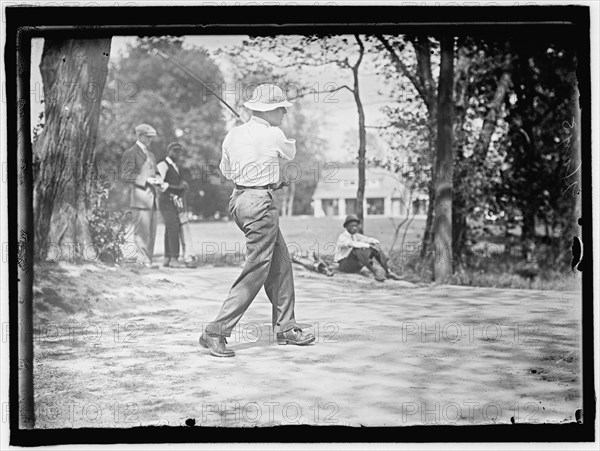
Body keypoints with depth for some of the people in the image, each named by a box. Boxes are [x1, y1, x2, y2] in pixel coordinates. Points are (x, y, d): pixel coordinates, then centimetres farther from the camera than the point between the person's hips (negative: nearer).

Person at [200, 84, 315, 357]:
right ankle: (216, 332, -7)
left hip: (239, 199, 9)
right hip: (261, 202, -8)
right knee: (256, 270, -5)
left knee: (280, 262, 17)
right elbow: (291, 153, 12)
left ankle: (285, 327, 24)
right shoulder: (273, 135, -10)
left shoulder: (233, 135, 8)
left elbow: (225, 171, 20)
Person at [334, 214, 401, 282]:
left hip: (356, 264, 7)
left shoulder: (356, 236, 8)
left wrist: (376, 243, -25)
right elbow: (352, 244, -36)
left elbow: (371, 240, -1)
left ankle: (388, 272, -19)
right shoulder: (342, 237, -16)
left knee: (375, 247, -10)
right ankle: (375, 274, -39)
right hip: (344, 265, -7)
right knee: (359, 249, -36)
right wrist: (369, 246, -41)